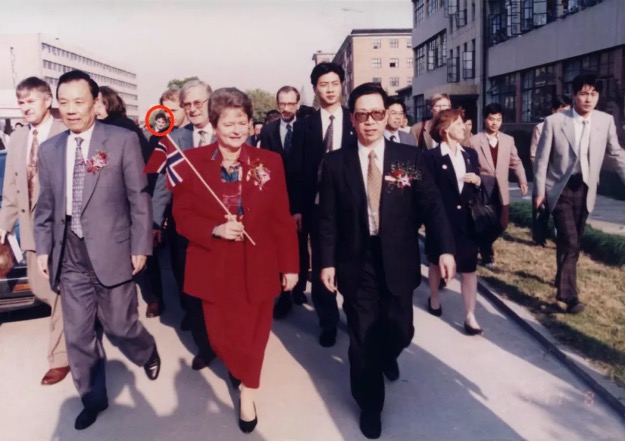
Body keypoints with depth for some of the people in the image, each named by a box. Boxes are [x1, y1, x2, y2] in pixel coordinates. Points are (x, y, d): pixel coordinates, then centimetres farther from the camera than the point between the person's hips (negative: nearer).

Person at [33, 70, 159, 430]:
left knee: (120, 326, 6)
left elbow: (139, 198, -5)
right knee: (78, 335, 11)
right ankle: (93, 398, 32)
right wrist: (44, 249, 7)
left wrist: (140, 247, -7)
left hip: (110, 251, -4)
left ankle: (149, 354, 41)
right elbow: (46, 205, 13)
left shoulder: (123, 140, -6)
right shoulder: (50, 149, 8)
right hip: (69, 256, 4)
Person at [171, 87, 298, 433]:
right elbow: (182, 216, -3)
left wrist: (290, 265, -1)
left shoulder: (269, 161, -4)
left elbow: (282, 218, -2)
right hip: (214, 267, 1)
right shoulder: (192, 162, -5)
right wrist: (215, 230, -21)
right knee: (221, 335, 14)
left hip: (257, 266, 0)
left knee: (252, 333, 12)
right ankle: (239, 370, 49)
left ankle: (247, 393, 38)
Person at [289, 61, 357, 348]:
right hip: (317, 206, 1)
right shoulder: (304, 126, 4)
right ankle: (328, 322, 25)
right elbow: (296, 169, 2)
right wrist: (296, 208, -3)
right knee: (321, 267, 9)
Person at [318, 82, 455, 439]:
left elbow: (432, 205, -5)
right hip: (356, 263, -1)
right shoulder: (335, 163, -3)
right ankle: (370, 404, 32)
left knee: (400, 331, 12)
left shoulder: (410, 158, -1)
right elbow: (328, 218, -1)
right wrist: (327, 262, -5)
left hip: (398, 261, 1)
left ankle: (387, 355, 51)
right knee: (362, 337, 9)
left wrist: (445, 249, -16)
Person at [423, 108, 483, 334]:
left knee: (469, 268, 1)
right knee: (437, 262, 17)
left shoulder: (471, 154, 8)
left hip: (467, 221, 4)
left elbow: (476, 186, 13)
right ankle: (434, 299, 41)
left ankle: (470, 317, 7)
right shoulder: (431, 157, -10)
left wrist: (478, 182, -7)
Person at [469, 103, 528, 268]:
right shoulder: (474, 140, -4)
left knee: (502, 224, 5)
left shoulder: (508, 140, 7)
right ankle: (487, 256, 22)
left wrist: (523, 181, -2)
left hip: (500, 190, 4)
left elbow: (516, 162, 9)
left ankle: (484, 246, 33)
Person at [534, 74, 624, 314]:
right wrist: (539, 191, -5)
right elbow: (542, 158, -6)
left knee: (573, 241, 14)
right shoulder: (554, 121, -9)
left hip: (585, 189, 4)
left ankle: (563, 279, 36)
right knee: (569, 241, -11)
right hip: (560, 188, -3)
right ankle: (569, 293, -1)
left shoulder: (606, 121, -1)